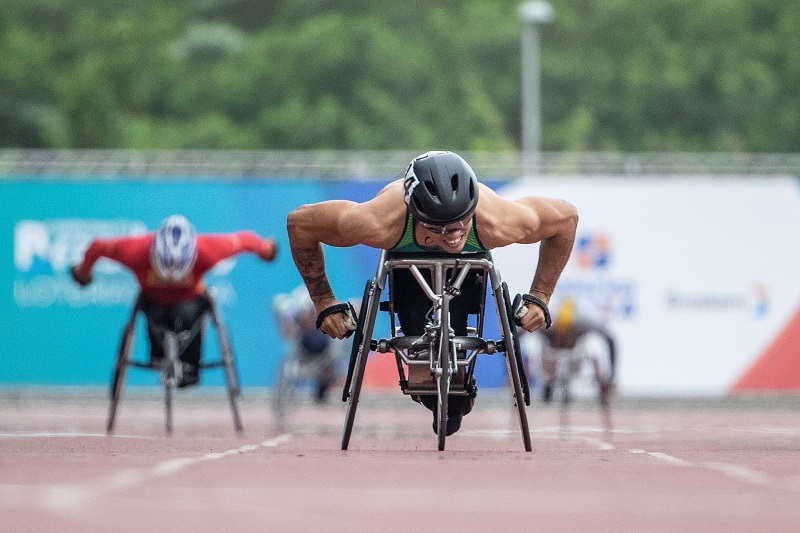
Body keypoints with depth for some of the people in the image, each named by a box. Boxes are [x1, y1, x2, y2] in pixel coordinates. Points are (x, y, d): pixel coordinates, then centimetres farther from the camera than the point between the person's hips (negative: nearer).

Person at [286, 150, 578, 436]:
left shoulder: (498, 223, -44)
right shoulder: (379, 223, -47)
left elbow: (566, 217, -23)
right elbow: (299, 222, -29)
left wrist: (540, 297, -21)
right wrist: (324, 302, -22)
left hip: (469, 264, 1)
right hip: (406, 261, 0)